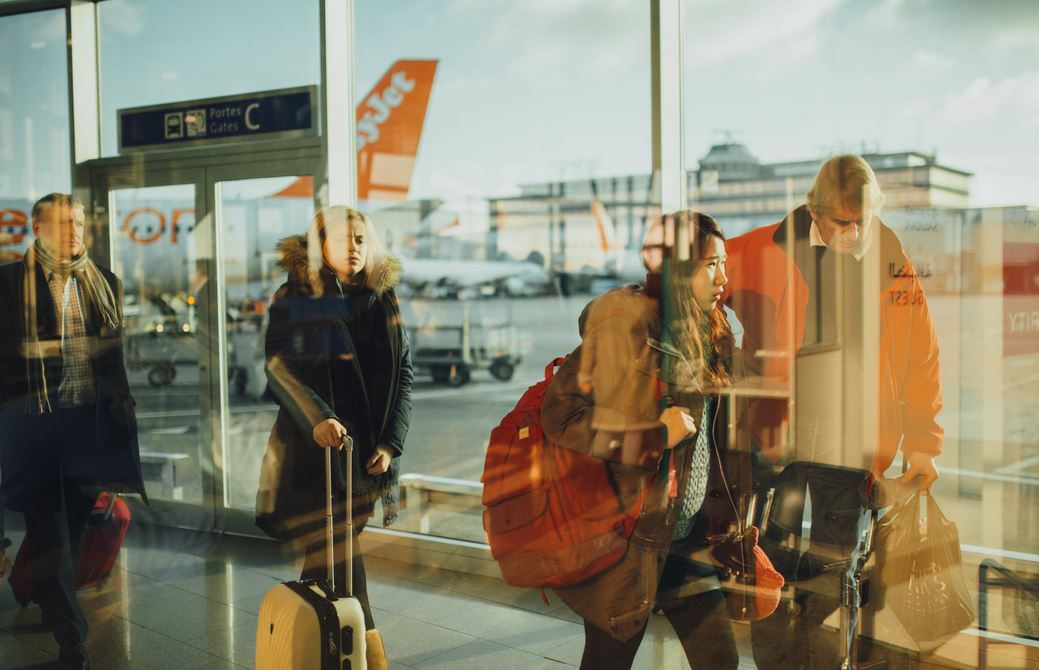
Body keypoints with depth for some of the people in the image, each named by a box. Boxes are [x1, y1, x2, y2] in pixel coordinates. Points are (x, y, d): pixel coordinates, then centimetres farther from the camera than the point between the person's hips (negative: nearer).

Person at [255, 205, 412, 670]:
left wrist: (390, 442, -3)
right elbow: (278, 365, -11)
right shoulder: (293, 298, -1)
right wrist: (317, 418, -27)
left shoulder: (382, 300, 7)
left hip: (366, 446, 3)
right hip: (310, 447, -2)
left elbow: (403, 373, 6)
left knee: (330, 558, 8)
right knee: (336, 562, -4)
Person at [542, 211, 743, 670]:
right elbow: (560, 416, -21)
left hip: (685, 531, 7)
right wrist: (655, 437, -21)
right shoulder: (625, 326, -17)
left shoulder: (706, 333, 8)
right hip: (628, 535, -7)